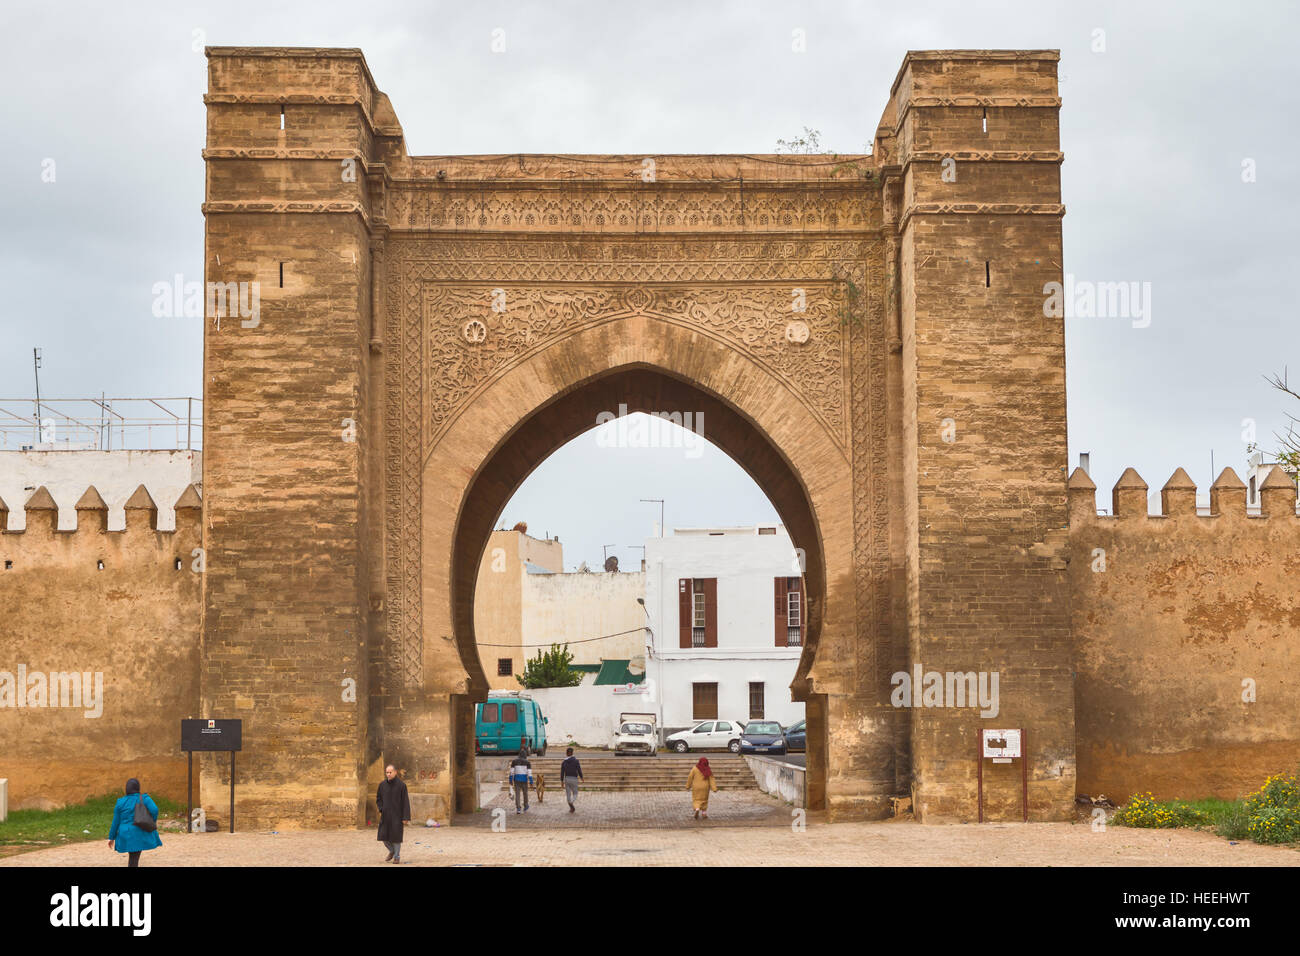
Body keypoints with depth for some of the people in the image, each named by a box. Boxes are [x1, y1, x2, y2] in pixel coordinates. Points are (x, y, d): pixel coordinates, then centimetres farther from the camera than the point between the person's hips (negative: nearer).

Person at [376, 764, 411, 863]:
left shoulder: (401, 785, -10)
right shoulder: (382, 784, 2)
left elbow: (405, 802, -9)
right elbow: (378, 799, 14)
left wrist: (406, 817, -13)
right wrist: (381, 810, -2)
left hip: (397, 814, -4)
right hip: (385, 814, 4)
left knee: (396, 836, -3)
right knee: (384, 836, 4)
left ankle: (397, 856, 13)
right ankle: (392, 851, 29)